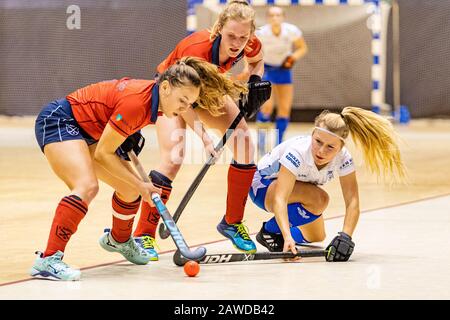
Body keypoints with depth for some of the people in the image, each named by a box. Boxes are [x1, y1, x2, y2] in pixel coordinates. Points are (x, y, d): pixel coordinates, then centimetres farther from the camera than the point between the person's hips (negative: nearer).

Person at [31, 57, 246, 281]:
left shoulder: (154, 97, -6)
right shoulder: (136, 103, -30)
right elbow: (103, 154, -24)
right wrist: (140, 185, -18)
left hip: (88, 133, 10)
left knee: (130, 189, 14)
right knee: (87, 186, -32)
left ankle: (118, 240, 44)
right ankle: (48, 260, -35)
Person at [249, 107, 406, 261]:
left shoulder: (343, 158, -26)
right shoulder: (297, 152, -40)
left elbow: (352, 201, -28)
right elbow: (280, 199, -46)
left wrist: (345, 237, -44)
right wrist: (287, 237, -60)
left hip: (298, 187, 6)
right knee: (319, 199, -31)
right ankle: (269, 231, -11)